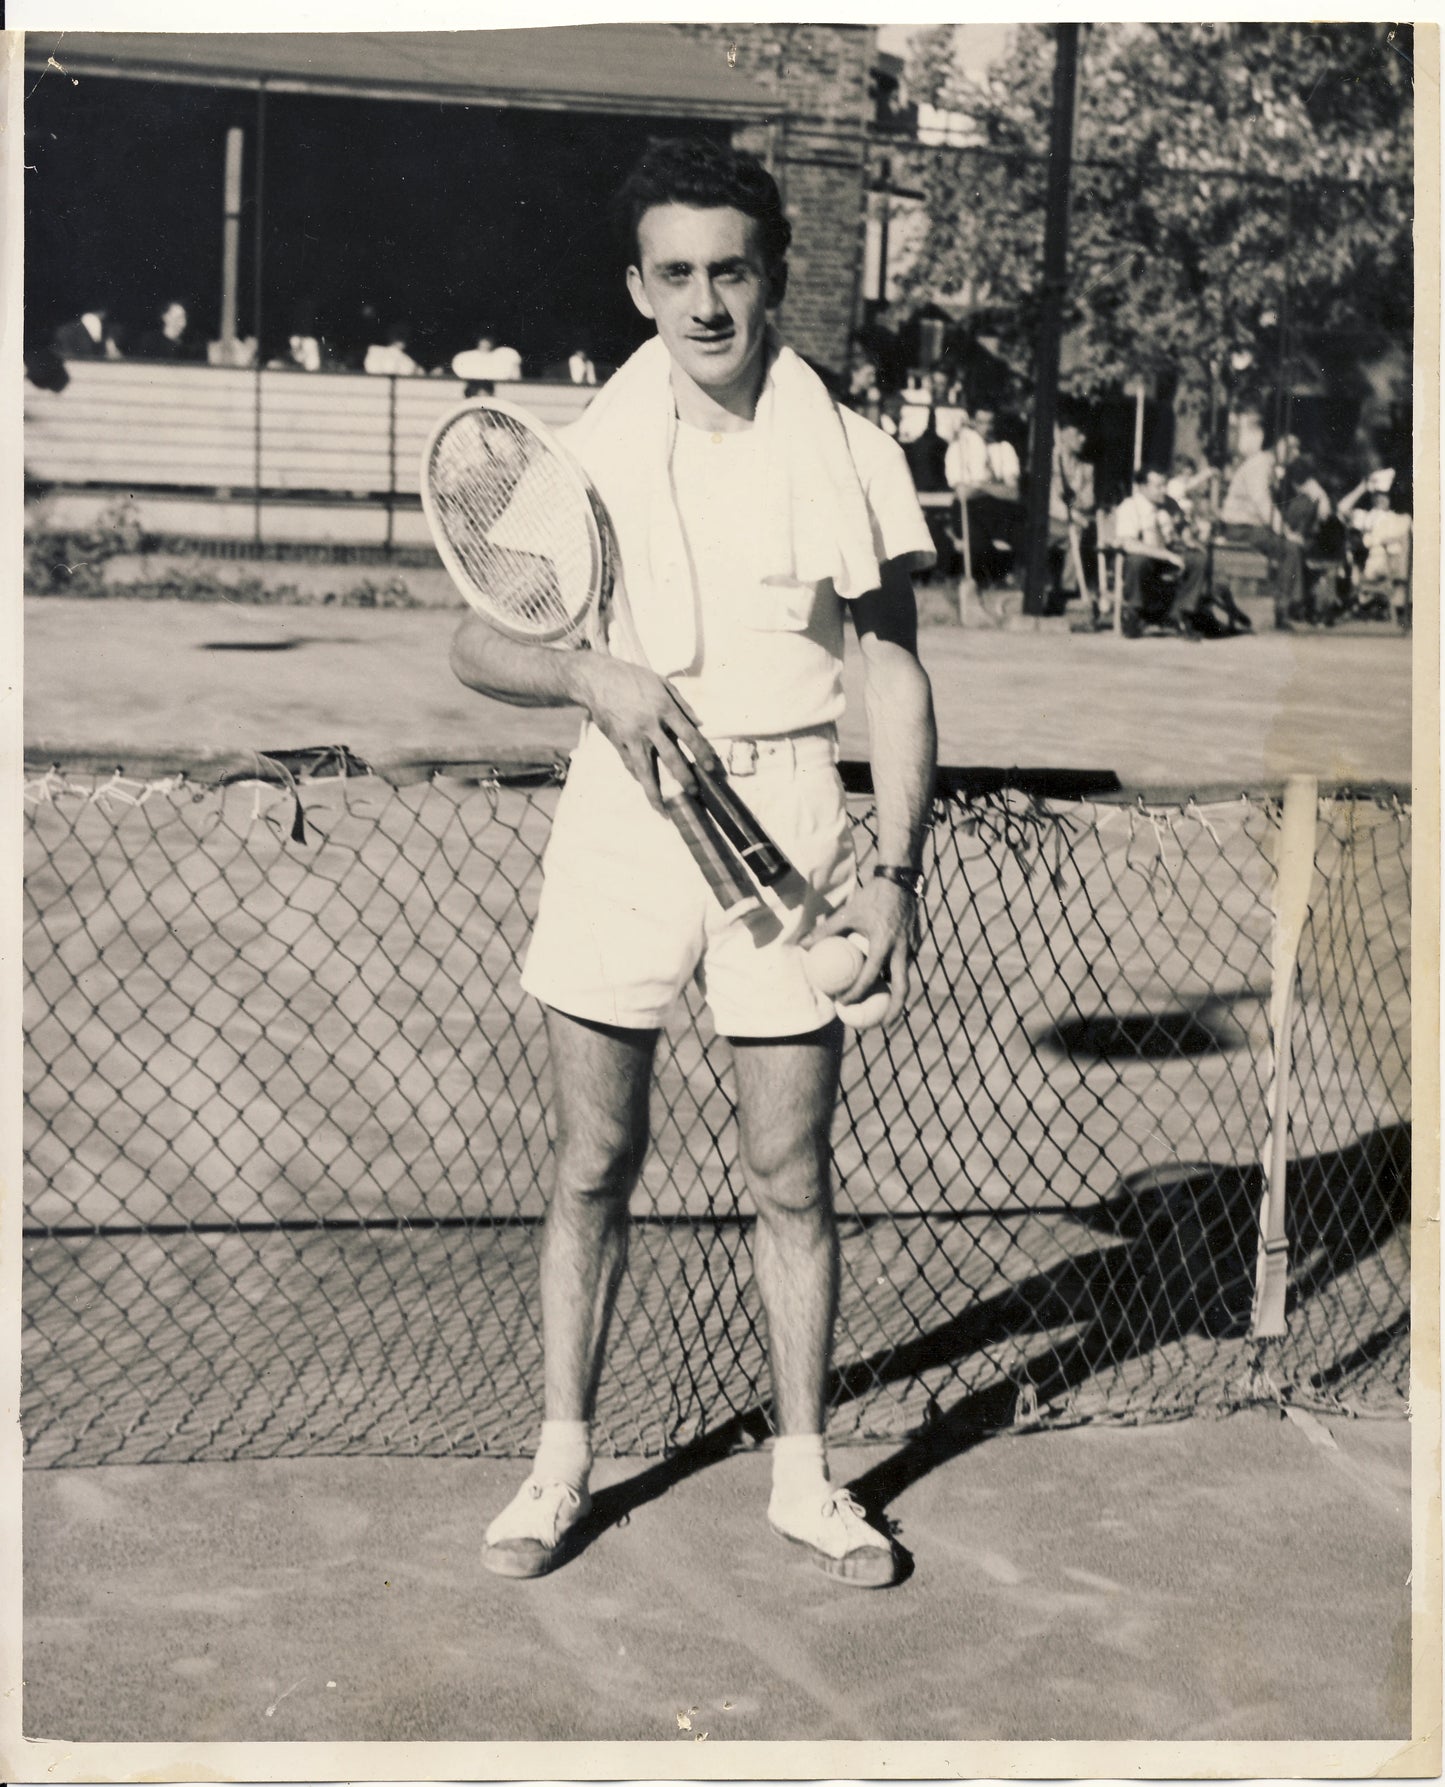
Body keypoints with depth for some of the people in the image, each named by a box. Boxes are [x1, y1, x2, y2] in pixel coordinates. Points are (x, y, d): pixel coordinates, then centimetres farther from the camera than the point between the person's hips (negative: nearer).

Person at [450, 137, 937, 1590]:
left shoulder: (848, 457, 2)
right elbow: (476, 642, 6)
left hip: (790, 827, 0)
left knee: (792, 1177, 5)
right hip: (624, 812, 0)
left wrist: (897, 869, -3)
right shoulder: (588, 451, 2)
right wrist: (590, 674, -16)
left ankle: (804, 1473, 20)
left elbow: (894, 675, 6)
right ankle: (561, 1460, 21)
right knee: (593, 1168, 7)